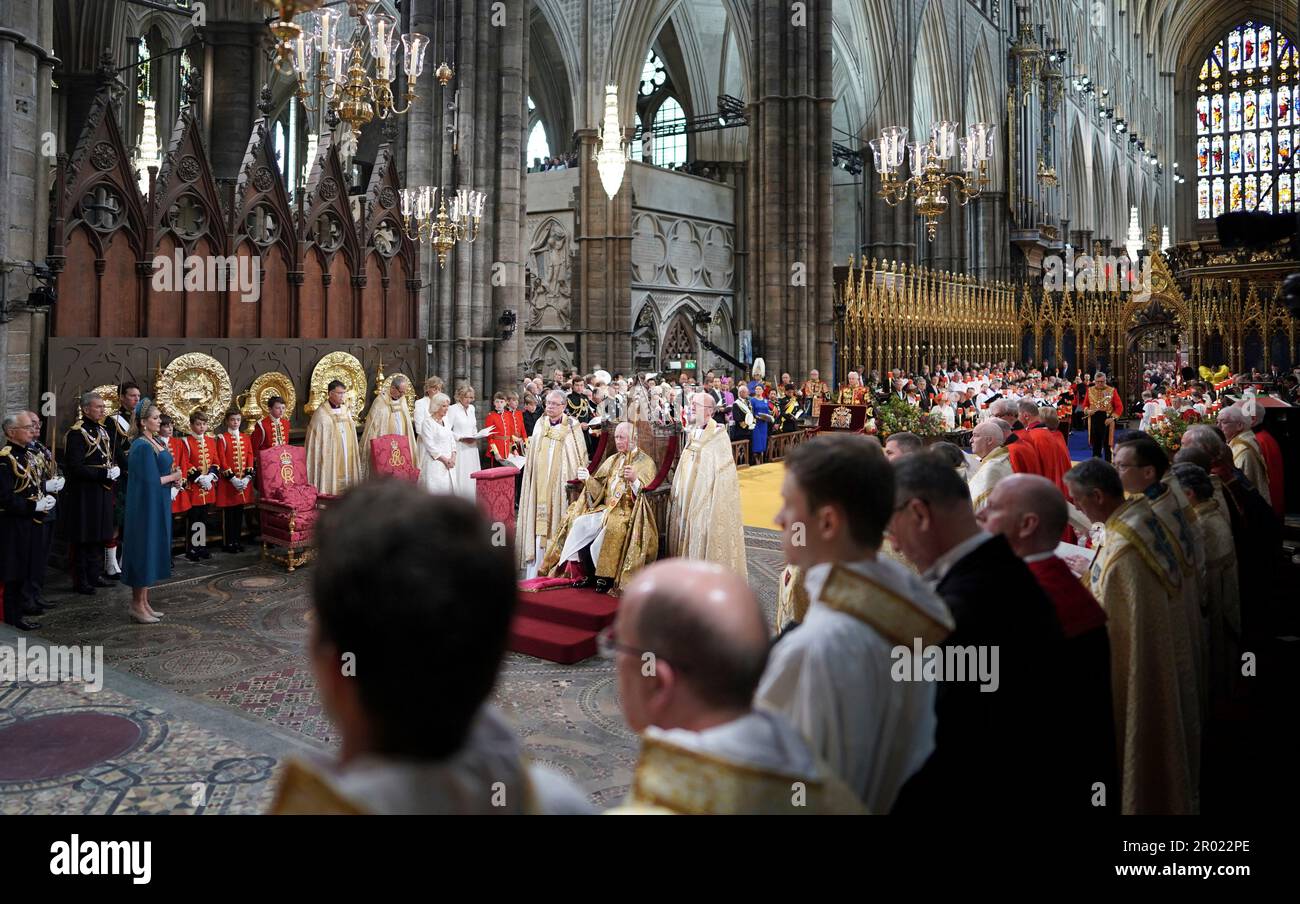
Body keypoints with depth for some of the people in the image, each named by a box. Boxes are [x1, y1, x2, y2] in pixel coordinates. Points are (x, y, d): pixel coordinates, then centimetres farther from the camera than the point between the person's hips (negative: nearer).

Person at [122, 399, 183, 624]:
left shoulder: (159, 442, 10)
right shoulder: (142, 446, -17)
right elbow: (150, 480, -21)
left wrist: (173, 475, -1)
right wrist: (173, 477, -7)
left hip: (158, 505, 9)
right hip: (146, 505, -9)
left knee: (153, 551, 13)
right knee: (144, 549, -2)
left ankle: (144, 603, 21)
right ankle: (137, 606, 8)